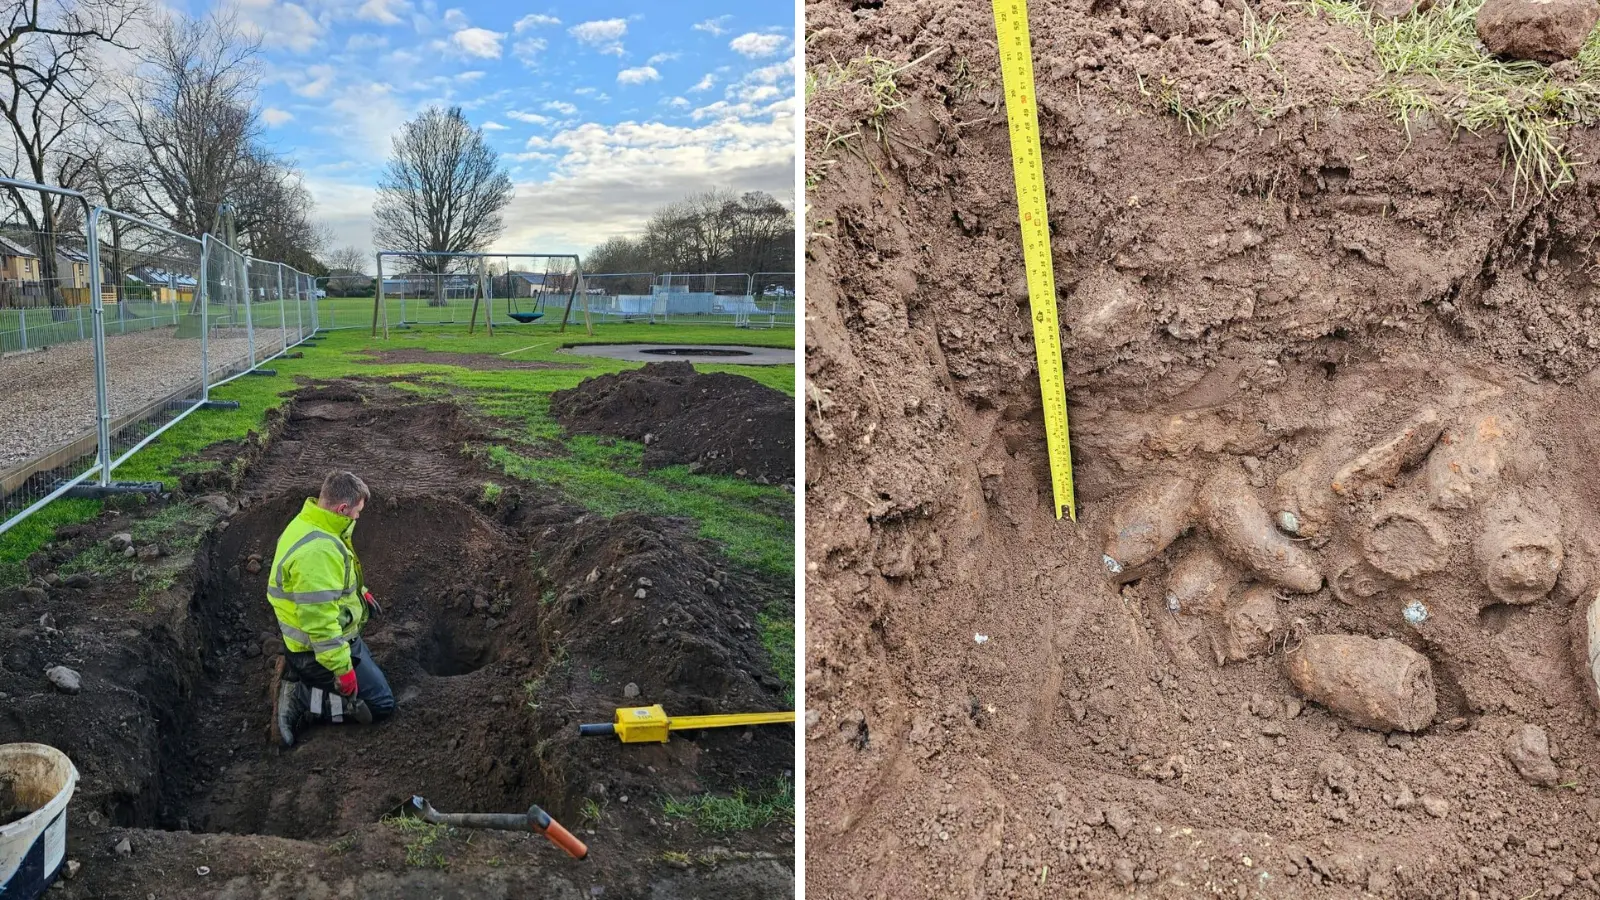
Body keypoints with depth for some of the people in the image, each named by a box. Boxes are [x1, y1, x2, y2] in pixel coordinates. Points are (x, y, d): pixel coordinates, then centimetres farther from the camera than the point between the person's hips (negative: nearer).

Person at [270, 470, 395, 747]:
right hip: (322, 647, -10)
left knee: (371, 670, 29)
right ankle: (300, 701, -5)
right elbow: (319, 620, -33)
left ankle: (297, 676, 14)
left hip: (318, 638, 10)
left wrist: (361, 591, 20)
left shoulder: (307, 524, 0)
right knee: (381, 704, -1)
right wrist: (343, 669, -27)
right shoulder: (317, 550, -33)